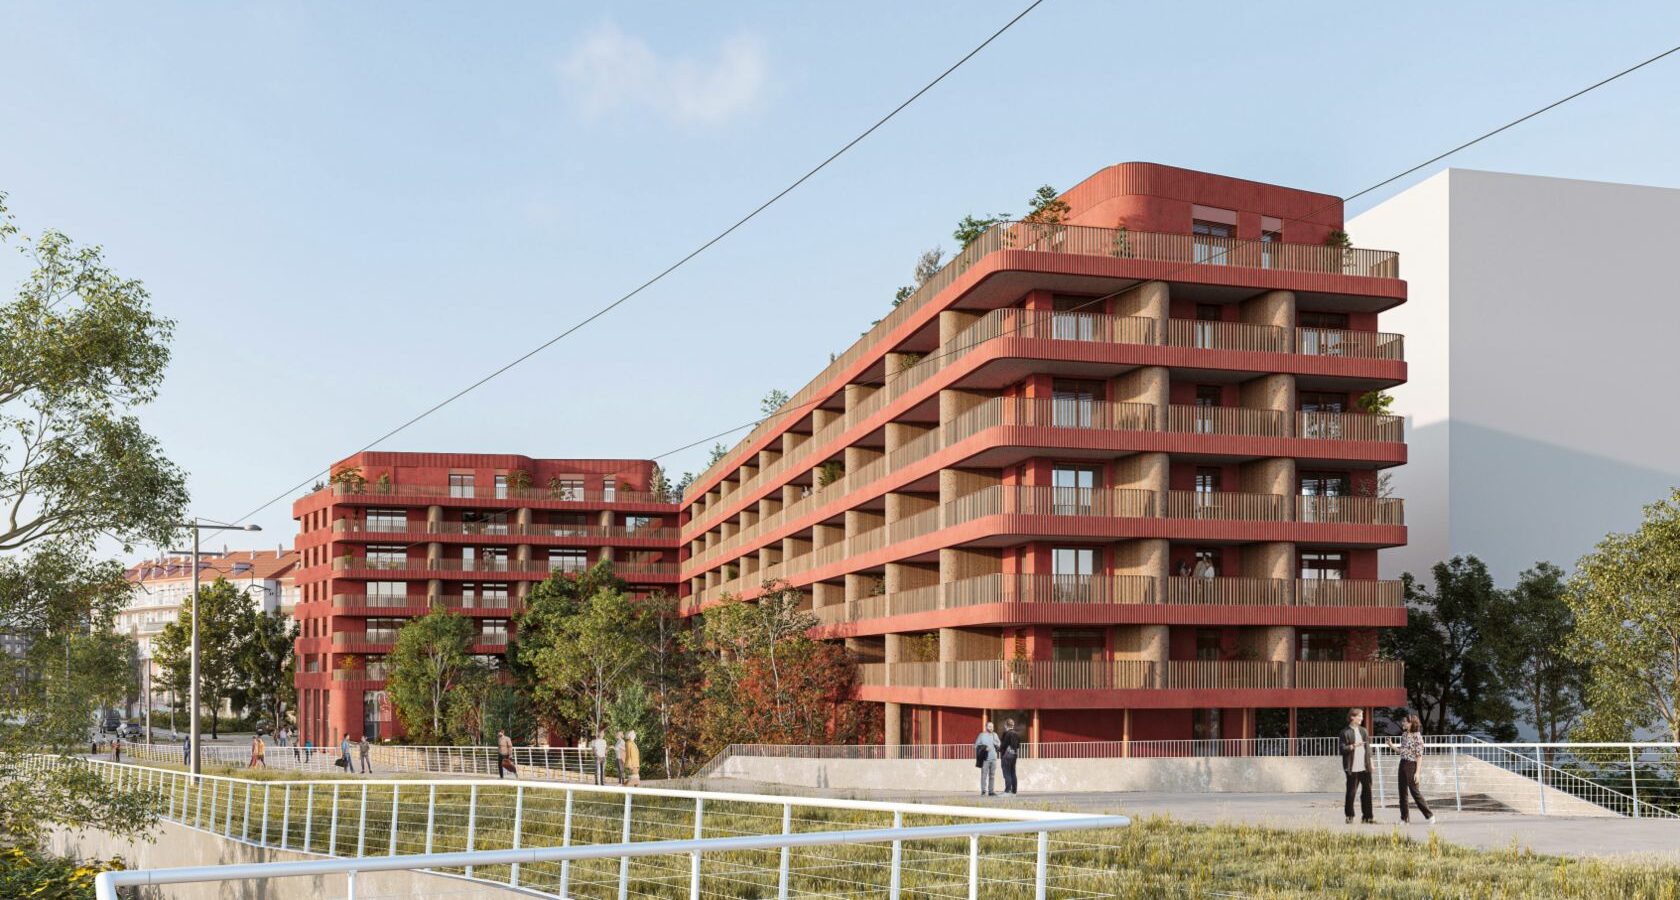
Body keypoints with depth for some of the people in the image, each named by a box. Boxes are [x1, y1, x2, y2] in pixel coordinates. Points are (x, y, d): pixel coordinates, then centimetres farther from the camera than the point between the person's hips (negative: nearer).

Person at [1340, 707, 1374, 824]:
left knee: (1367, 791, 4)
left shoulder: (1363, 731, 15)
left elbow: (1368, 747, 21)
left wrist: (1370, 761, 17)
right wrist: (1353, 746, -25)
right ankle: (1349, 816, 11)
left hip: (1365, 767, 5)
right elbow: (1342, 749, -11)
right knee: (1351, 792, 0)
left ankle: (1367, 816, 10)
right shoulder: (1345, 732, -5)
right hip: (1353, 768, -5)